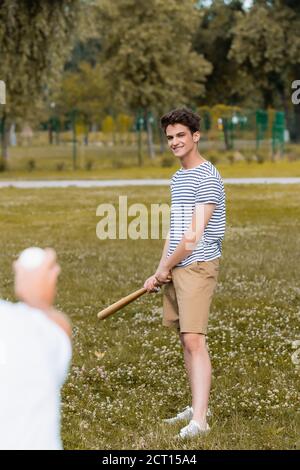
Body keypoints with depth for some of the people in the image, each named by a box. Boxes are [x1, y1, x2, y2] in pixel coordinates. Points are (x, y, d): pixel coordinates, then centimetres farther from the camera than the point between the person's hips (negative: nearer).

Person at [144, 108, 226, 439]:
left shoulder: (207, 178, -12)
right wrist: (161, 271, 10)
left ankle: (199, 420, -18)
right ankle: (198, 406, 20)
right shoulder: (178, 178, 18)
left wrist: (164, 269, -7)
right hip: (175, 267, 9)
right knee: (185, 339, 11)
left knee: (194, 339, -15)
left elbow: (194, 235, -16)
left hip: (197, 266, -9)